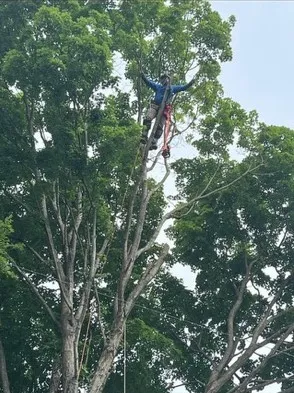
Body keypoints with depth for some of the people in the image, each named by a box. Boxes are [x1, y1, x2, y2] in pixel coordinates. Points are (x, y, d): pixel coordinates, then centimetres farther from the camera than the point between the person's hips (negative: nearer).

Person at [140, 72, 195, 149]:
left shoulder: (172, 88, 27)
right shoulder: (158, 86, 26)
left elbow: (183, 87, 21)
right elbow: (148, 82, 16)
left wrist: (190, 83, 7)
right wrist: (143, 76, 0)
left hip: (164, 108, 0)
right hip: (155, 106, 0)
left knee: (159, 126, -10)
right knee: (147, 119, -27)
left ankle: (154, 142, -11)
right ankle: (144, 136, -30)